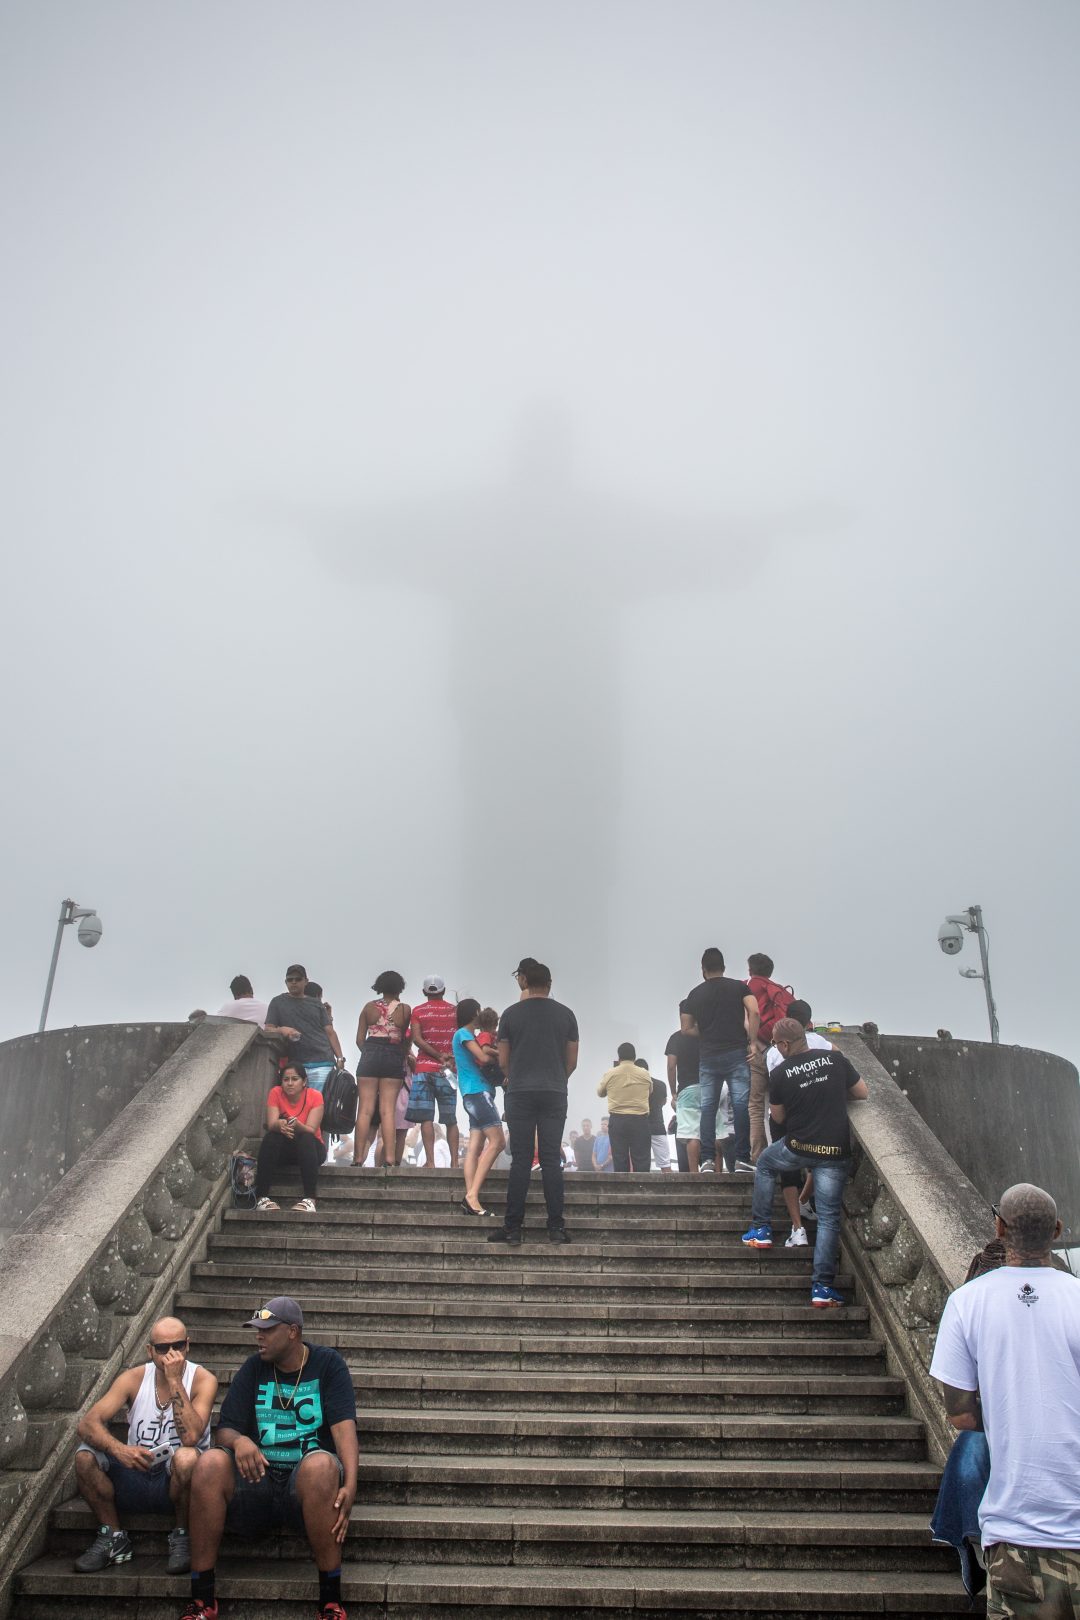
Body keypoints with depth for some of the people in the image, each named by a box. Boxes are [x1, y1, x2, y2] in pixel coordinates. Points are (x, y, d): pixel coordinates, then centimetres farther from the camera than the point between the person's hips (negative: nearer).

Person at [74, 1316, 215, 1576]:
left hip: (177, 1478, -3)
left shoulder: (202, 1380, -11)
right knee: (85, 1456, -21)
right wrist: (118, 1449, -35)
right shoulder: (134, 1378, -3)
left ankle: (181, 1536, -9)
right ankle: (113, 1538, 0)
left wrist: (174, 1380, -26)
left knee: (187, 1457, -37)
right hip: (135, 1477, 3)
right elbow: (87, 1423, -15)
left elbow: (190, 1436, -27)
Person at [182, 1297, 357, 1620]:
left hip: (305, 1483, -3)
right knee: (210, 1463, -26)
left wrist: (350, 1485, -26)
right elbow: (224, 1430, 4)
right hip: (257, 1479, 3)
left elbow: (343, 1426, -10)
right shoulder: (253, 1369, 10)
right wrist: (238, 1441, -22)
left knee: (321, 1464, -37)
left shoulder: (327, 1364, 2)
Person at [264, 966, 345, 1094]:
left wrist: (339, 1058, 1)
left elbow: (330, 1032, 13)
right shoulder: (278, 1003, 15)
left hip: (321, 1063, 1)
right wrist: (281, 1030, -15)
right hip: (295, 1064, -1)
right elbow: (268, 1030, 8)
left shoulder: (316, 1004, 18)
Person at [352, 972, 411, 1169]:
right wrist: (403, 1057, 17)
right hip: (394, 1058, -1)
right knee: (388, 1110, 0)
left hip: (370, 1056, 1)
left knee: (365, 1109, 2)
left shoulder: (369, 1007, 6)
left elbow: (359, 1039, 5)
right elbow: (405, 1039, 2)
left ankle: (359, 1157, 2)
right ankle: (389, 1158, -4)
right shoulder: (405, 1009, 1)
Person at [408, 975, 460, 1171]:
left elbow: (416, 1039, -8)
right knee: (450, 1119, 7)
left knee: (426, 1118, -4)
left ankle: (430, 1161, -11)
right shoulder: (455, 1010, 7)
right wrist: (450, 1058, 3)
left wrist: (439, 1056, -9)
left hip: (424, 1068, -2)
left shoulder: (418, 1011, 3)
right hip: (448, 1070, 2)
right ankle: (454, 1161, 2)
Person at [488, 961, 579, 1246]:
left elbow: (503, 1061, 7)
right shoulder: (565, 1014, 6)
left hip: (520, 1094, -1)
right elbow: (572, 1062, 9)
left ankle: (513, 1227, 0)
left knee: (520, 1161, 1)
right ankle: (556, 1227, 1)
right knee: (551, 1160, 3)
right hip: (555, 1094, 1)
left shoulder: (511, 1014, 3)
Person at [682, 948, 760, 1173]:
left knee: (707, 1108, 5)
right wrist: (753, 1041, -5)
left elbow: (686, 1029, 9)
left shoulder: (695, 993, 10)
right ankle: (741, 1159, -6)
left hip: (708, 1056, 2)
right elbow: (754, 1012, -12)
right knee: (741, 1106, -2)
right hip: (736, 1053, -2)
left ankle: (708, 1159, 1)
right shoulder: (739, 987, 4)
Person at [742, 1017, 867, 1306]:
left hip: (798, 1148, -1)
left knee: (764, 1165, 30)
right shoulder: (836, 1059, -4)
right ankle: (822, 1286, 2)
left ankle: (761, 1228, 28)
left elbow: (778, 1117, 6)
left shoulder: (780, 1073, -6)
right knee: (828, 1218, 6)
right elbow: (862, 1092, 7)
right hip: (835, 1152, 1)